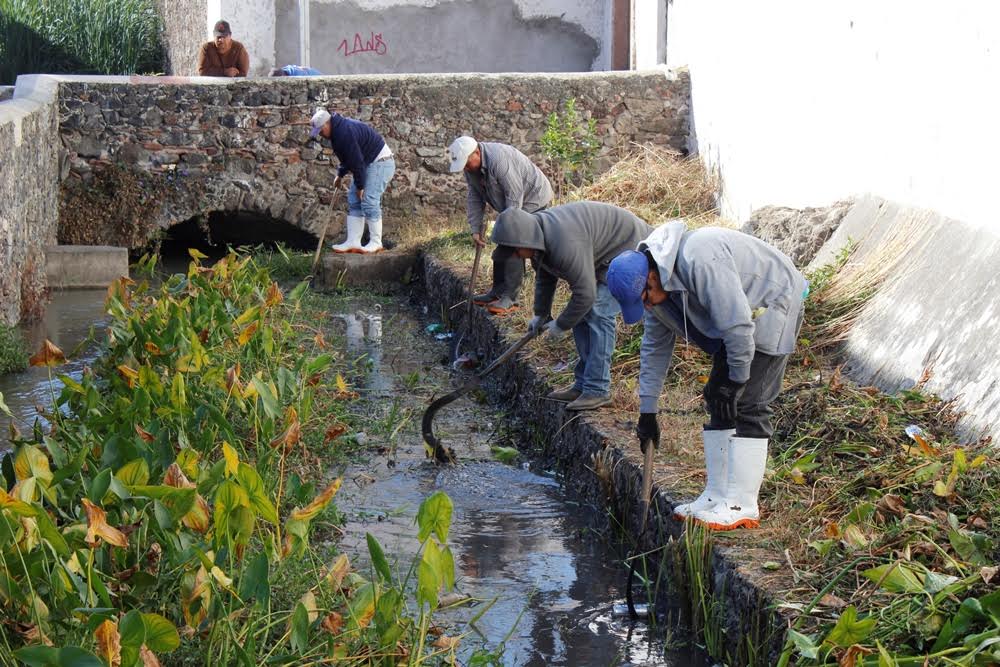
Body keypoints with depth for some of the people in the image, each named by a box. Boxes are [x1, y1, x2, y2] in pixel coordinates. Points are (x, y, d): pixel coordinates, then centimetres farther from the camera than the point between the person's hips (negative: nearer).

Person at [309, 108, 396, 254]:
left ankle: (376, 243, -8)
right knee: (353, 200, 6)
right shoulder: (337, 130, 7)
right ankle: (353, 242, 5)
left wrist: (359, 186, -18)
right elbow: (347, 158, 22)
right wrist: (340, 174, 13)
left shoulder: (345, 133, -27)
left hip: (379, 162, -11)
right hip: (367, 164, 11)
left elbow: (356, 161, -25)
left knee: (369, 201, -16)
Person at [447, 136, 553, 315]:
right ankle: (498, 292, 21)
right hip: (511, 205, 10)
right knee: (502, 249, 11)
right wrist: (476, 229, -3)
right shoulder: (471, 167, -2)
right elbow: (474, 198, 4)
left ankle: (510, 298, -12)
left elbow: (515, 196, -29)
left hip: (532, 199, -9)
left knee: (513, 248, -15)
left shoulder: (498, 159, -33)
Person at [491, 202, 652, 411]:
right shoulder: (538, 238, -4)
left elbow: (585, 293, -31)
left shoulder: (565, 244, -36)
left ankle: (598, 390, -15)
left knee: (598, 313, -17)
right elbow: (544, 278, 15)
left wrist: (561, 325, -17)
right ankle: (583, 384, 14)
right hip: (605, 255, 10)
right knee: (581, 314, 7)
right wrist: (540, 314, 14)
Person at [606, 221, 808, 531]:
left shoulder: (699, 261, -35)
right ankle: (716, 496, 13)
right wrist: (647, 411, 9)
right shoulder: (655, 287, -3)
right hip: (735, 317, 9)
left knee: (747, 404, -15)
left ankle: (741, 506, -14)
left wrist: (738, 378, -19)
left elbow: (738, 323, -31)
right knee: (717, 399, 7)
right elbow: (654, 349, 8)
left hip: (773, 305, -9)